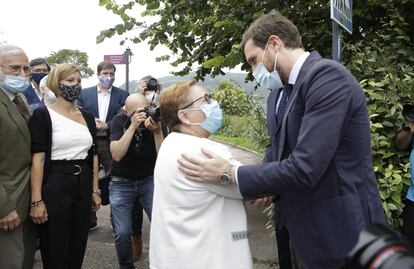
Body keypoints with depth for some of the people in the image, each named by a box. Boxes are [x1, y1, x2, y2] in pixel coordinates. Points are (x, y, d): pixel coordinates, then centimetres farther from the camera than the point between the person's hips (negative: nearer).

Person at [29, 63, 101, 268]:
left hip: (83, 186, 5)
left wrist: (95, 190, 11)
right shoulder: (43, 115, -7)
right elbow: (37, 159, -12)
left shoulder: (88, 117, 11)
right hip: (54, 186, -5)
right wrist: (37, 200, -17)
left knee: (77, 248, 14)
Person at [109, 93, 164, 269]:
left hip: (149, 180, 1)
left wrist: (157, 132, -31)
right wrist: (133, 126, -31)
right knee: (122, 233, -5)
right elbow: (117, 155, -26)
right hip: (121, 183, -1)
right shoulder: (119, 122, -12)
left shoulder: (155, 120, -12)